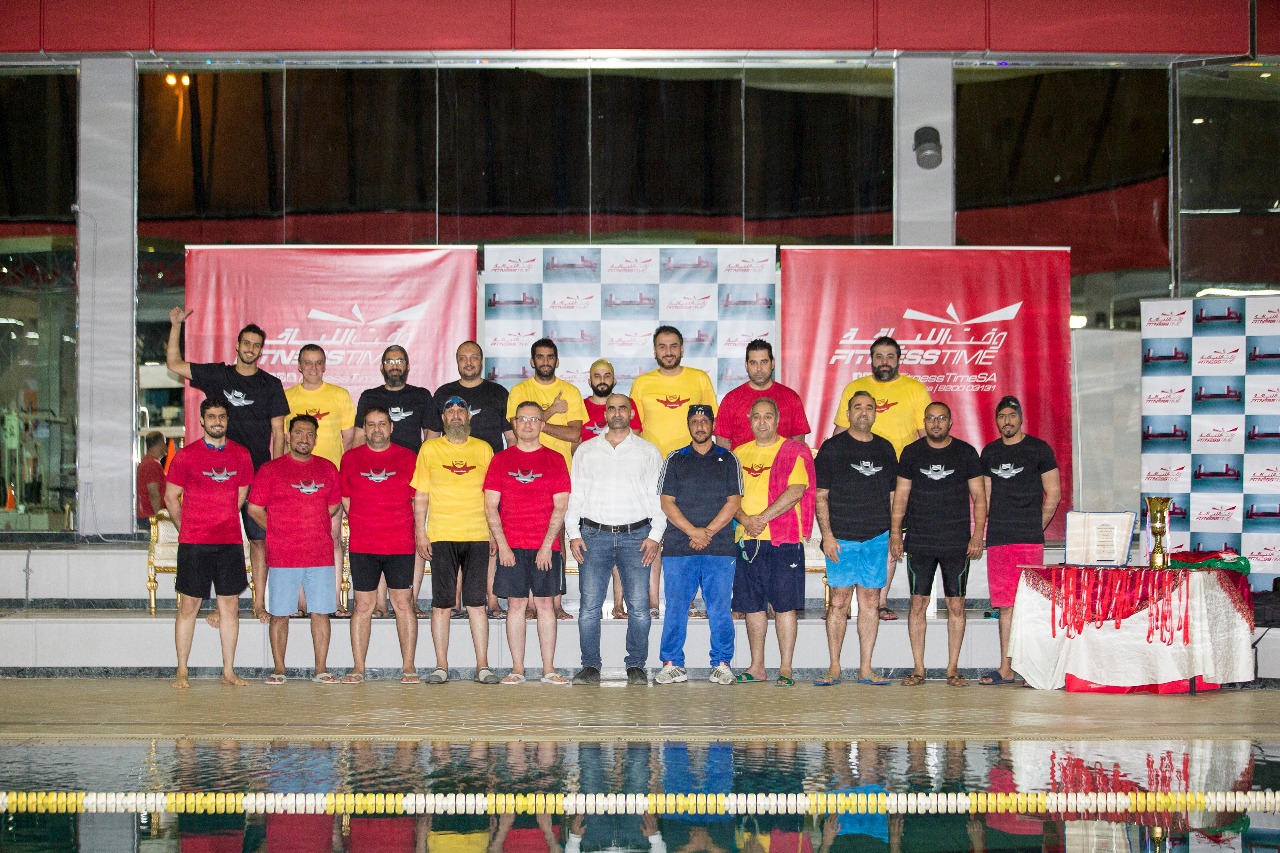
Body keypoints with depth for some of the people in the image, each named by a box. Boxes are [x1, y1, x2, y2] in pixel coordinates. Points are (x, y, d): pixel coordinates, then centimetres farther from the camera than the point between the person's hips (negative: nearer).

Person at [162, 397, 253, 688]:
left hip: (230, 542, 3)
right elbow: (171, 498, 5)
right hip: (194, 544, -3)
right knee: (188, 606, 0)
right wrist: (187, 530, 8)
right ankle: (182, 672, 7)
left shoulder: (241, 456, 8)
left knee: (230, 606, 4)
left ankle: (229, 671, 10)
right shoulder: (186, 456, -1)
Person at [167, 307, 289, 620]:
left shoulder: (270, 385, 7)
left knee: (259, 538, -1)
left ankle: (259, 603, 3)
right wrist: (176, 326, 1)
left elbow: (278, 432, 5)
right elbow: (174, 364, 11)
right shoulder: (218, 375, 9)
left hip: (259, 473, -1)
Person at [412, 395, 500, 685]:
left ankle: (482, 665, 4)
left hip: (477, 536, 1)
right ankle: (441, 666, 6)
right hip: (441, 537, 0)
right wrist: (420, 534, 0)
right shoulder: (430, 449, 8)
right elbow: (421, 496, 8)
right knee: (441, 604, 0)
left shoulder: (484, 449, 10)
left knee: (476, 603, 0)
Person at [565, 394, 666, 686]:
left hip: (636, 535, -1)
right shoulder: (586, 451, 14)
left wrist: (655, 536, -3)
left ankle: (636, 666, 5)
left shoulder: (648, 452, 11)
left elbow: (658, 497, 7)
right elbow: (575, 495, 12)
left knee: (639, 606, -5)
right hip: (594, 535, 1)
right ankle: (590, 666, 4)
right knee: (590, 605, -4)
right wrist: (573, 534, 2)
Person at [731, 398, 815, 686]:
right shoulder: (739, 454, 14)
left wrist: (763, 518, -16)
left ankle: (785, 669, 0)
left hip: (784, 539, -4)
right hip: (747, 540, 4)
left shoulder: (794, 451, 1)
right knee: (752, 605, 7)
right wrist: (746, 520, -9)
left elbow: (796, 491, -11)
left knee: (785, 605, -4)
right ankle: (756, 667, 14)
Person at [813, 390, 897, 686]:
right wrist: (827, 534, -9)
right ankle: (834, 668, 3)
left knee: (870, 601, 3)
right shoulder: (832, 448, 3)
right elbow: (820, 495, -1)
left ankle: (865, 669, 8)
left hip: (877, 537, 3)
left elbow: (893, 495, 17)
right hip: (841, 537, -3)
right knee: (839, 601, -3)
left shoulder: (885, 449, 13)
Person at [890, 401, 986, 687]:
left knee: (956, 605, 1)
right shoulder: (912, 452, 6)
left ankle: (953, 669, 8)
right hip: (919, 543, 1)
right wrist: (895, 532, 0)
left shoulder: (965, 452, 4)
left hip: (957, 543, 0)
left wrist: (978, 533, -3)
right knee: (918, 604, -1)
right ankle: (918, 669, 6)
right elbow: (901, 495, 8)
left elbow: (979, 496, 6)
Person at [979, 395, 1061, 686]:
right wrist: (981, 531, 8)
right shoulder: (989, 453, 15)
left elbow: (1054, 493, 2)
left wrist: (1035, 527, -2)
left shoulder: (1038, 449, 2)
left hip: (1029, 541, -4)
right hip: (997, 541, 4)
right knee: (1005, 605, 5)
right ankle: (1005, 669, 8)